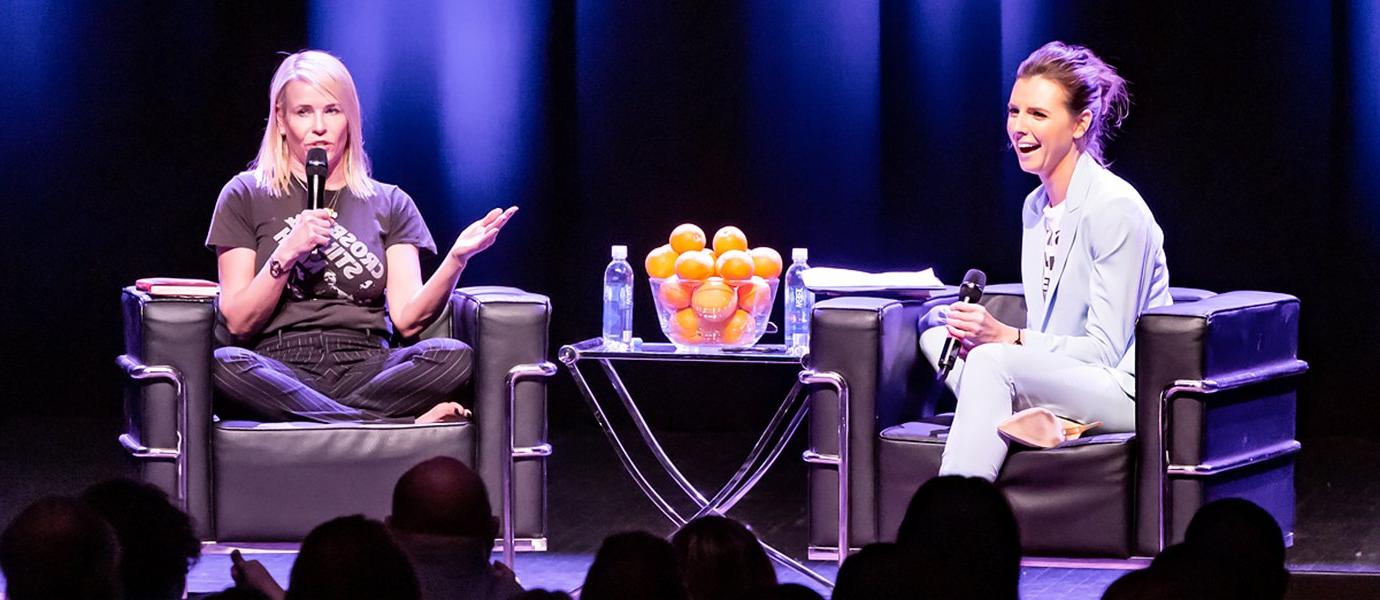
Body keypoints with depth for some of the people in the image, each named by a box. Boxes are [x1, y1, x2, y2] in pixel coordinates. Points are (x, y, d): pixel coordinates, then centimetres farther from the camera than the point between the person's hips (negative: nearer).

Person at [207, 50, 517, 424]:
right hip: (282, 373, -1)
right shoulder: (246, 197, 13)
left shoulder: (389, 204, 18)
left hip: (366, 372, 1)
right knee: (224, 365, -38)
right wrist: (286, 255, -9)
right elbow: (238, 323, 5)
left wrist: (457, 258, -13)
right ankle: (405, 427, -33)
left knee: (453, 355, -29)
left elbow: (407, 319, 4)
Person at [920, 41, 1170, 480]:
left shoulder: (1116, 209, -14)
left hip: (1128, 391, -9)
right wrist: (984, 334, -5)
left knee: (992, 362, -31)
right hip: (1059, 386, 9)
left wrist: (1006, 337, -24)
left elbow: (1106, 349, -15)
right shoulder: (1035, 207, 13)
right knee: (934, 338, -3)